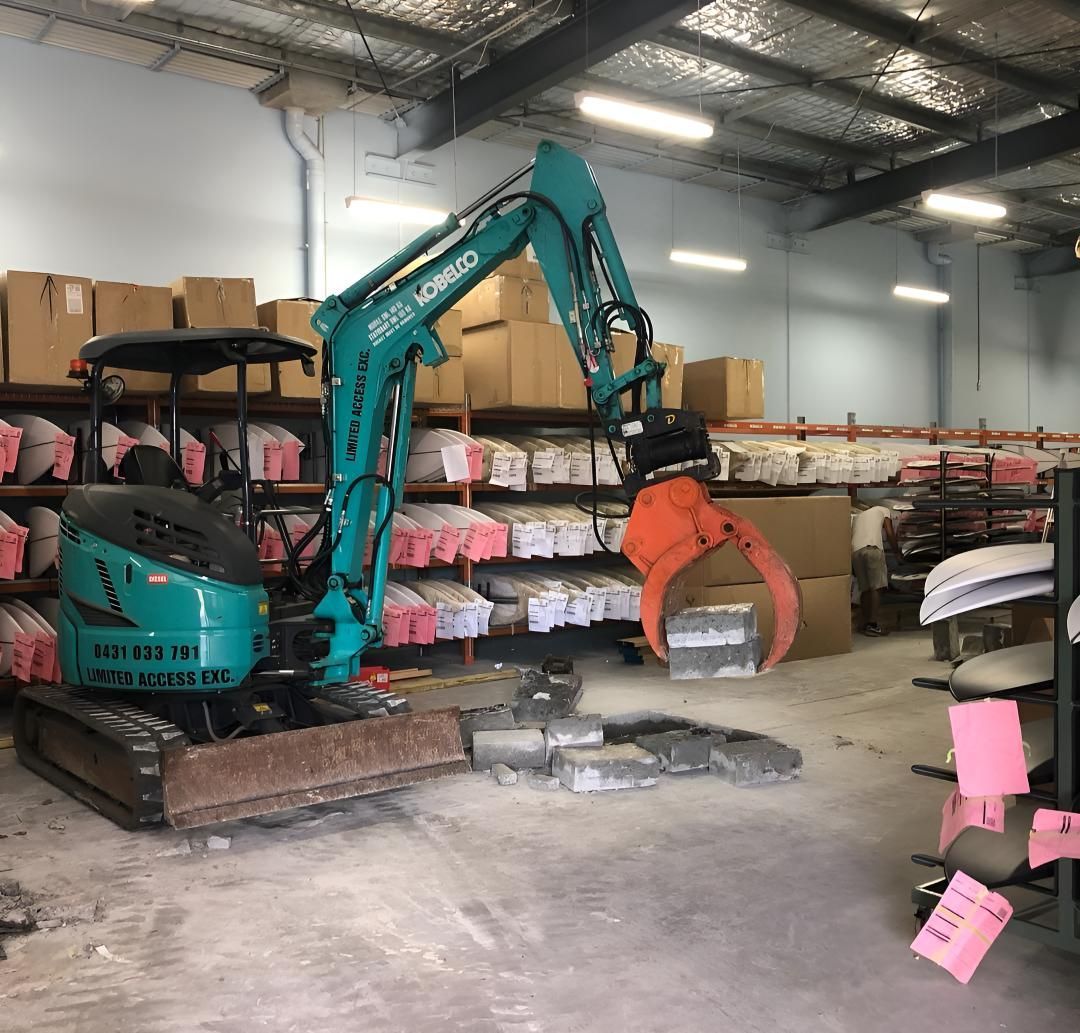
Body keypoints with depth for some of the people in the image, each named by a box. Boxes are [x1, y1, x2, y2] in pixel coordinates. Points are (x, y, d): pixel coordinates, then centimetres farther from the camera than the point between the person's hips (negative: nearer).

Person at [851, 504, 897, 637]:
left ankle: (865, 623, 10)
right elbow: (890, 533, 12)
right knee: (876, 587, -6)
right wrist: (896, 551, 24)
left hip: (855, 551, 5)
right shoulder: (883, 510, 25)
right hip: (872, 548, -5)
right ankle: (873, 624, -13)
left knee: (865, 588, 10)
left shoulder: (857, 516, 37)